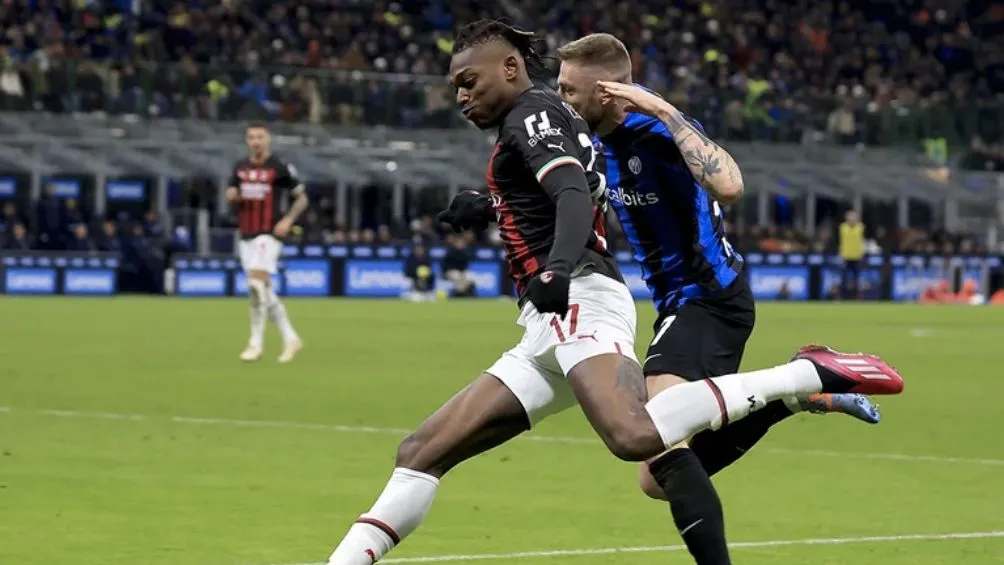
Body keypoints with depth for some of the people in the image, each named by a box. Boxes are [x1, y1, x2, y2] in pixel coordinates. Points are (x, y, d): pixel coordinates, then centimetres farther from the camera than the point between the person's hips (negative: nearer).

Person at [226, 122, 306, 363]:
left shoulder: (280, 167, -5)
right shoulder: (240, 167, 10)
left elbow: (301, 198, 1)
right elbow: (231, 195, 21)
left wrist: (287, 220, -12)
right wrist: (232, 196, -3)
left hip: (268, 234, -6)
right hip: (246, 235, 6)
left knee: (257, 284, -18)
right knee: (264, 292, 8)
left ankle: (256, 342, -13)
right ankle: (290, 338, 19)